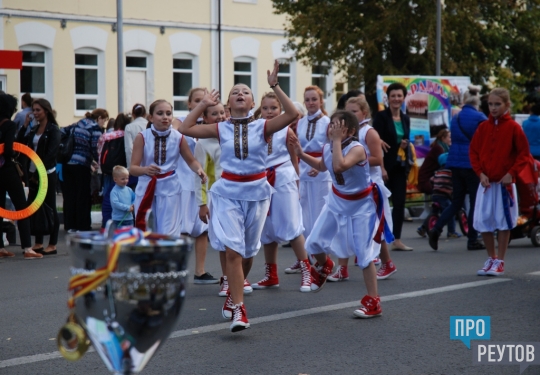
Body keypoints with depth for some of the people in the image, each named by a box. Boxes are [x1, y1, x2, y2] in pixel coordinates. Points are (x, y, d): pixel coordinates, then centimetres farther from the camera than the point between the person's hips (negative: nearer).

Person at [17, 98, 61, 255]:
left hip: (47, 174, -7)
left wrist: (39, 173, -17)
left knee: (49, 208, -1)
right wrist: (24, 126, 1)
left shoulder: (53, 130, -7)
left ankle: (52, 245, 3)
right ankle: (38, 243, 14)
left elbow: (50, 154, -14)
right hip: (33, 174, 7)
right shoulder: (34, 130, 13)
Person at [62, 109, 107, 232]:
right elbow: (94, 148, -10)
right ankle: (83, 225, 5)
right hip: (81, 165, -7)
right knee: (83, 195, 3)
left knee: (69, 194, 10)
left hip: (67, 163, 7)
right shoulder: (95, 128, -4)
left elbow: (62, 131, 17)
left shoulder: (78, 124, 17)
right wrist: (97, 162, 6)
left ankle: (70, 225, 13)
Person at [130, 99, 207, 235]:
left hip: (169, 189, -1)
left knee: (168, 235, -5)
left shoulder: (178, 137, -4)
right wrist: (145, 169, -33)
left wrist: (199, 170, -14)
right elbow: (133, 168, -10)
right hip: (146, 189, 1)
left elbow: (191, 160, 9)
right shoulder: (142, 137, -7)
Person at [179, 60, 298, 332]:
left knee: (248, 251, 12)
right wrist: (203, 104, 2)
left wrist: (275, 86, -16)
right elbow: (185, 128, -2)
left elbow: (292, 114, -15)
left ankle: (233, 296, 36)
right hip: (228, 192, -1)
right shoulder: (221, 129, 3)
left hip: (256, 192, 1)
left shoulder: (262, 127, -1)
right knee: (232, 250, -13)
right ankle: (238, 310, -14)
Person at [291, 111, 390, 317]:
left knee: (363, 253, -8)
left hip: (360, 206, -7)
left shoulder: (357, 149, -28)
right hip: (336, 202, 7)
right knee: (313, 242, 8)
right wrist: (301, 154, 6)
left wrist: (337, 140, -38)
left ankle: (373, 302, 1)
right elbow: (322, 165, 18)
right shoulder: (327, 148, -7)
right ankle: (325, 267, 44)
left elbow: (339, 166, -47)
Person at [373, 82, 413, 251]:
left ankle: (397, 240, 9)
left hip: (400, 166, 6)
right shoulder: (381, 117, -6)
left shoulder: (405, 119, 13)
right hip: (385, 165, -6)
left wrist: (405, 145, -4)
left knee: (400, 202, 4)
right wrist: (380, 168, -19)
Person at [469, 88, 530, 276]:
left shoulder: (513, 127, -5)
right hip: (486, 182, 3)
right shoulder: (483, 127, 4)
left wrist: (511, 173, -12)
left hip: (505, 183, -3)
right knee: (483, 222, 4)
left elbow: (523, 153, -4)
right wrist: (480, 173, -6)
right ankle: (491, 258, 20)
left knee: (503, 221, 2)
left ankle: (499, 261, 11)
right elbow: (473, 151, 6)